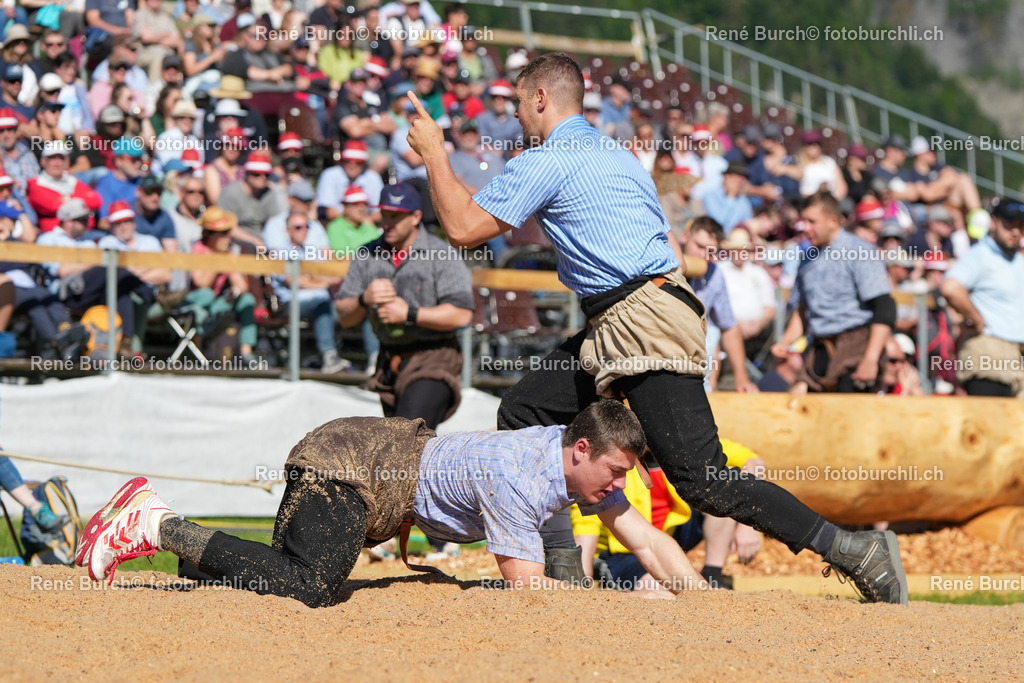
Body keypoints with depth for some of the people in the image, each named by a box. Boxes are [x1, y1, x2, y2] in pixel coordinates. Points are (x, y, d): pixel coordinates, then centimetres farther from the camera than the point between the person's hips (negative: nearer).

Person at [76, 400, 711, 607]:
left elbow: (649, 541, 5)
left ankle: (159, 517, 17)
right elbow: (527, 585, -27)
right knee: (306, 587, -27)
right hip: (345, 465, -9)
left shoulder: (584, 461, 0)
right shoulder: (517, 475, -27)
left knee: (306, 583, 12)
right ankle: (155, 526, -17)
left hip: (385, 454, 9)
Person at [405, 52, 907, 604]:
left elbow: (463, 228, -7)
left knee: (705, 483, -15)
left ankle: (856, 552, -17)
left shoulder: (546, 162, -5)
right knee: (523, 412, 13)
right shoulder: (622, 158, 22)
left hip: (643, 326, -10)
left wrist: (433, 154, 6)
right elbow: (668, 247, 24)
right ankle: (561, 564, 14)